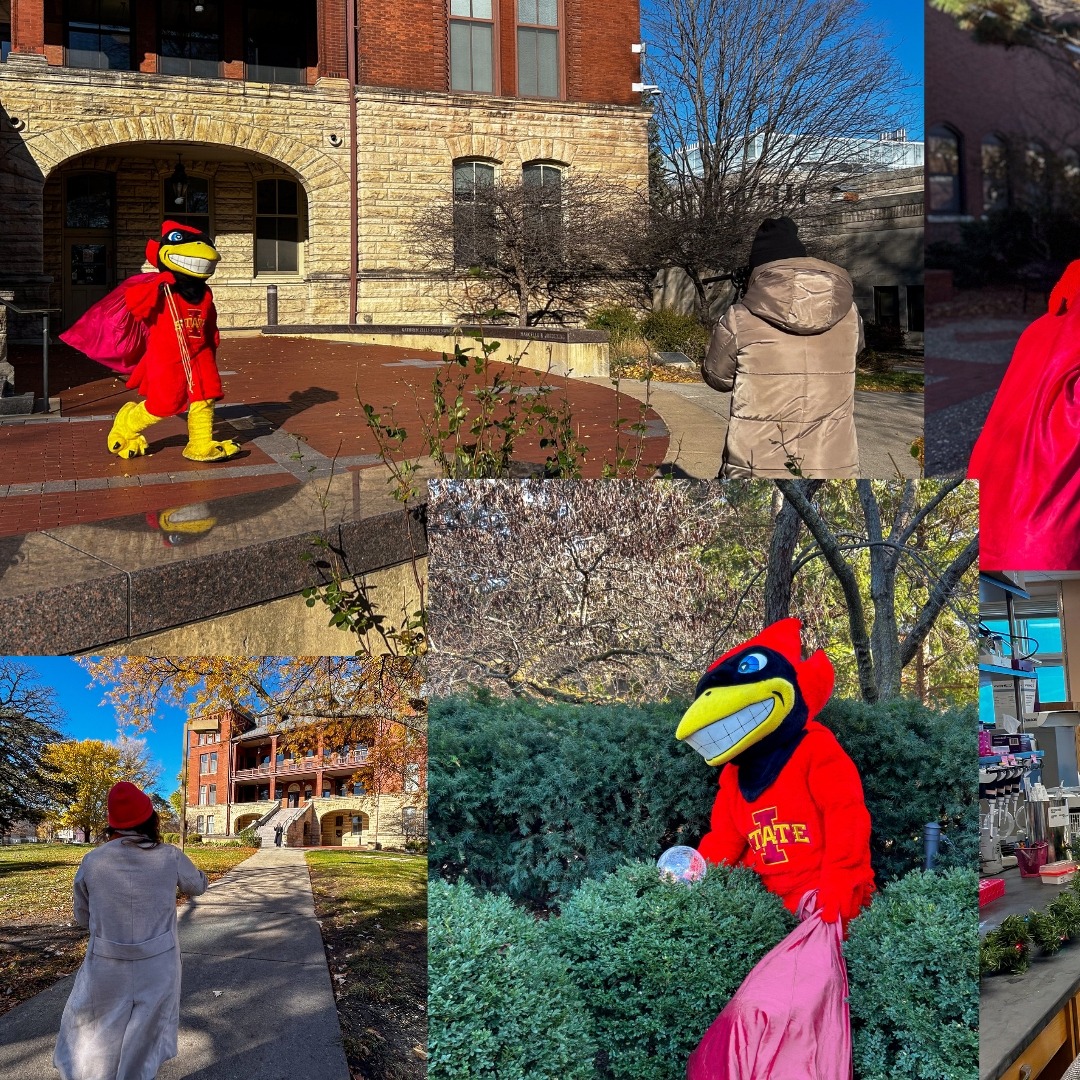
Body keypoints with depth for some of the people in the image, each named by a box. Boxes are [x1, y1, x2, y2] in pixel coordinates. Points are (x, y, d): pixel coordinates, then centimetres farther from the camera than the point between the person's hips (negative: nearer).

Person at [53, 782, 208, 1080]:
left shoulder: (93, 861, -9)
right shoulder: (170, 857, -9)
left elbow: (83, 918, 6)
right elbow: (197, 886, 12)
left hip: (107, 967, 0)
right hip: (157, 966, 1)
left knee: (92, 1040, 18)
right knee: (144, 1039, 19)